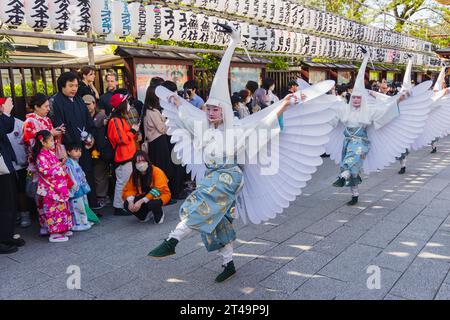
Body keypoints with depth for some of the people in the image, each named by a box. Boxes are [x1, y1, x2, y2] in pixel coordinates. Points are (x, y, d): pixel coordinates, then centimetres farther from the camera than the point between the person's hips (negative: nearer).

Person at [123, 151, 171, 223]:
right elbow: (129, 189, -5)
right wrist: (130, 201, -28)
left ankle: (159, 215, -2)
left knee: (151, 203, -39)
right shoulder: (135, 174, -5)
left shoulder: (157, 171, -21)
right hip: (145, 196, 5)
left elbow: (157, 190, -28)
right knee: (127, 204, -18)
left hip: (160, 195, -5)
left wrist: (141, 201, -36)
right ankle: (145, 214, 11)